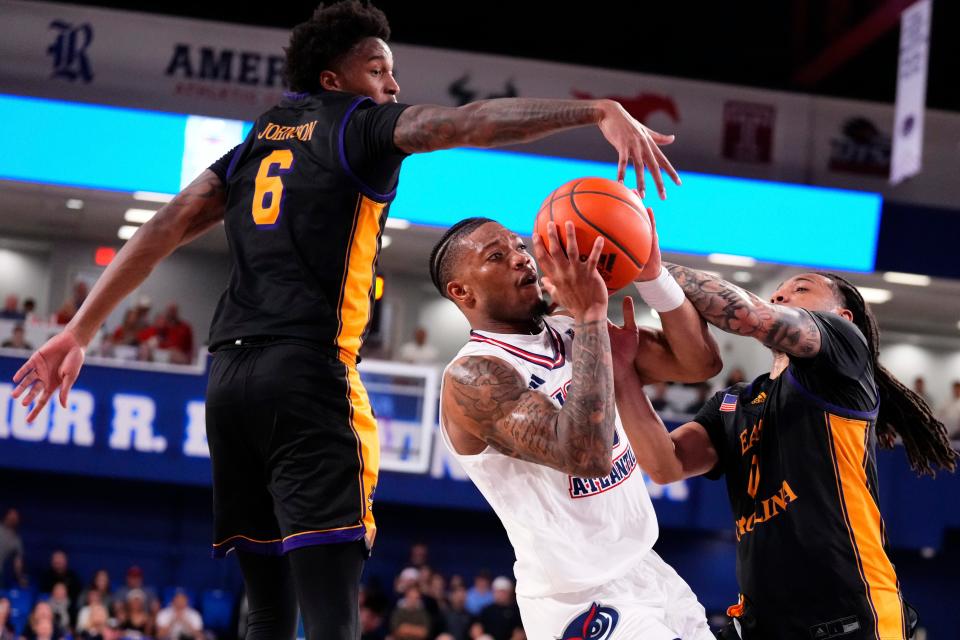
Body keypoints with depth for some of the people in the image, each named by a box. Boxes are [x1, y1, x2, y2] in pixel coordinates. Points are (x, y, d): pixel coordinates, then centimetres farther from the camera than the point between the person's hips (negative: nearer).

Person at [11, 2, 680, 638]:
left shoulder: (257, 141, 22)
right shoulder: (359, 125, 4)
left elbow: (163, 229, 17)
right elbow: (468, 121, -12)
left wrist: (79, 331, 18)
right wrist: (601, 111, -19)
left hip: (230, 374, 8)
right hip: (305, 373, -7)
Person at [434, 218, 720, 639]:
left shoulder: (573, 333, 4)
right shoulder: (473, 377, -19)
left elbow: (700, 363, 1)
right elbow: (588, 456, -32)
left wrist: (651, 274, -13)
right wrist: (590, 315, -33)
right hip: (580, 601, -8)